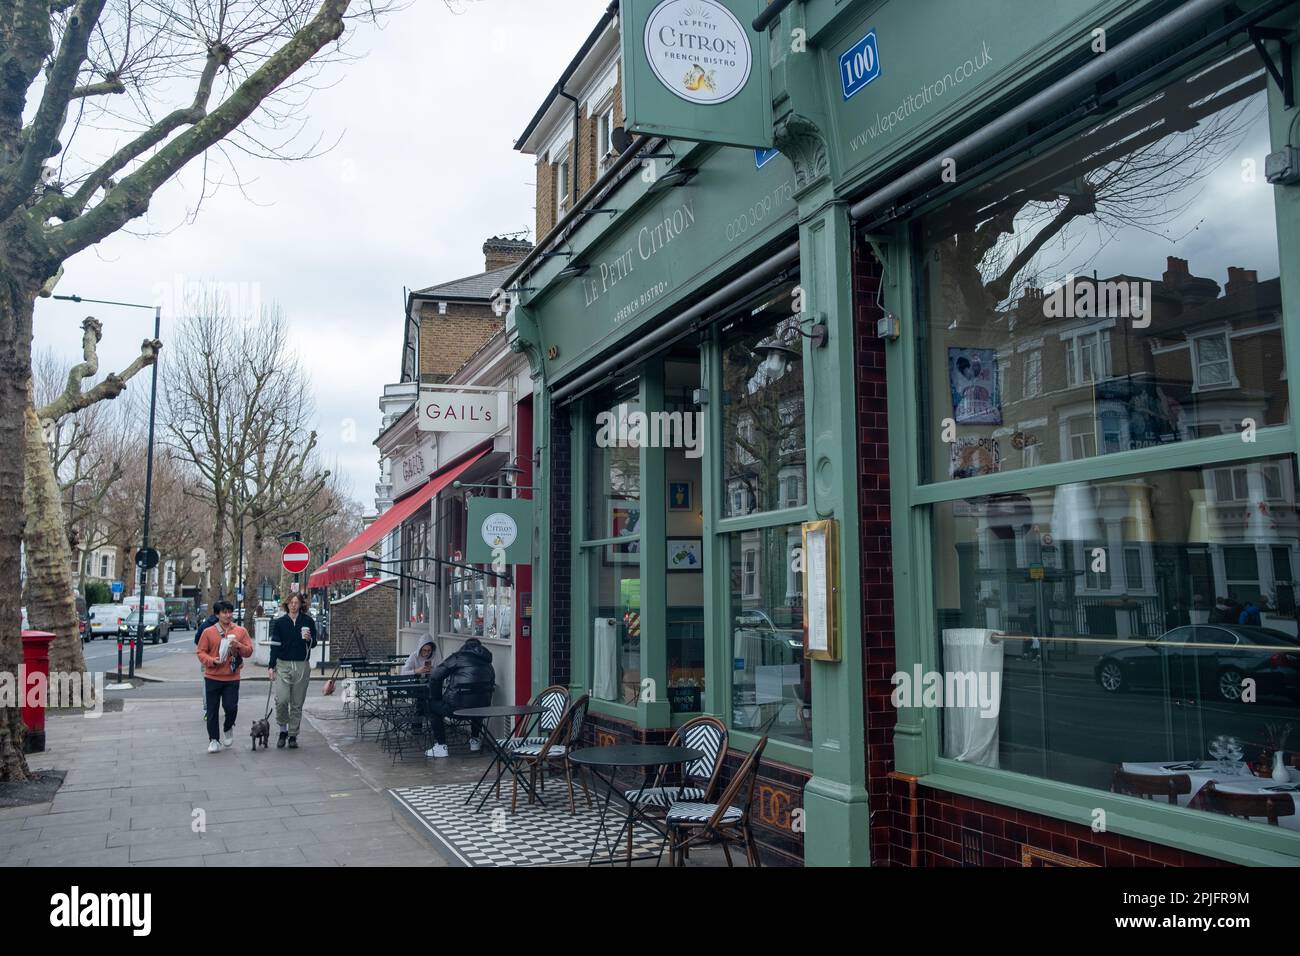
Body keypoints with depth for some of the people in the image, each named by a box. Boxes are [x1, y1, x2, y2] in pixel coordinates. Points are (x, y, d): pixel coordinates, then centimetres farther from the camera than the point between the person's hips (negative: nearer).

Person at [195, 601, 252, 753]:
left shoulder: (240, 631, 4)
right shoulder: (208, 632, 1)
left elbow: (249, 651, 5)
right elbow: (200, 652, 2)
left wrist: (238, 645, -14)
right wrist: (212, 660, -16)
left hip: (232, 678, 0)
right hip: (212, 677, 0)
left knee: (231, 706, -9)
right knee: (212, 710, 4)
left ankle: (228, 729, 22)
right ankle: (213, 740, 16)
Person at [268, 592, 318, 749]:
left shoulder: (308, 621, 4)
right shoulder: (279, 622, 4)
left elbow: (314, 643, 7)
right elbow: (274, 645, 5)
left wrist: (309, 639, -16)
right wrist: (272, 666, 1)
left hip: (302, 666, 1)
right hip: (283, 665, 0)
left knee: (297, 704, 5)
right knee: (281, 699, -14)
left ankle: (293, 736, 16)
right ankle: (283, 730, 8)